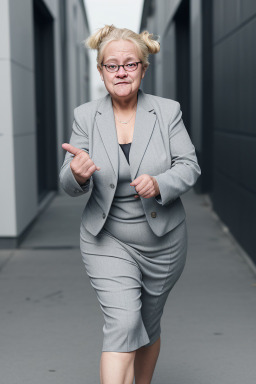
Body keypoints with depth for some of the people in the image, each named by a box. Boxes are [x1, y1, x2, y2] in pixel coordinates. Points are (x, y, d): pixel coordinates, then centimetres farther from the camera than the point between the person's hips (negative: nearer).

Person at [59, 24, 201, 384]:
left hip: (163, 240, 1)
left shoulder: (168, 111, -7)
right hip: (107, 240, -1)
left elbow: (189, 166, -5)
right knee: (122, 323, -16)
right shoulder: (85, 116, -6)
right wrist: (77, 174, -31)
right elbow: (70, 185, -6)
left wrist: (159, 183, -26)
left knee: (149, 325, 16)